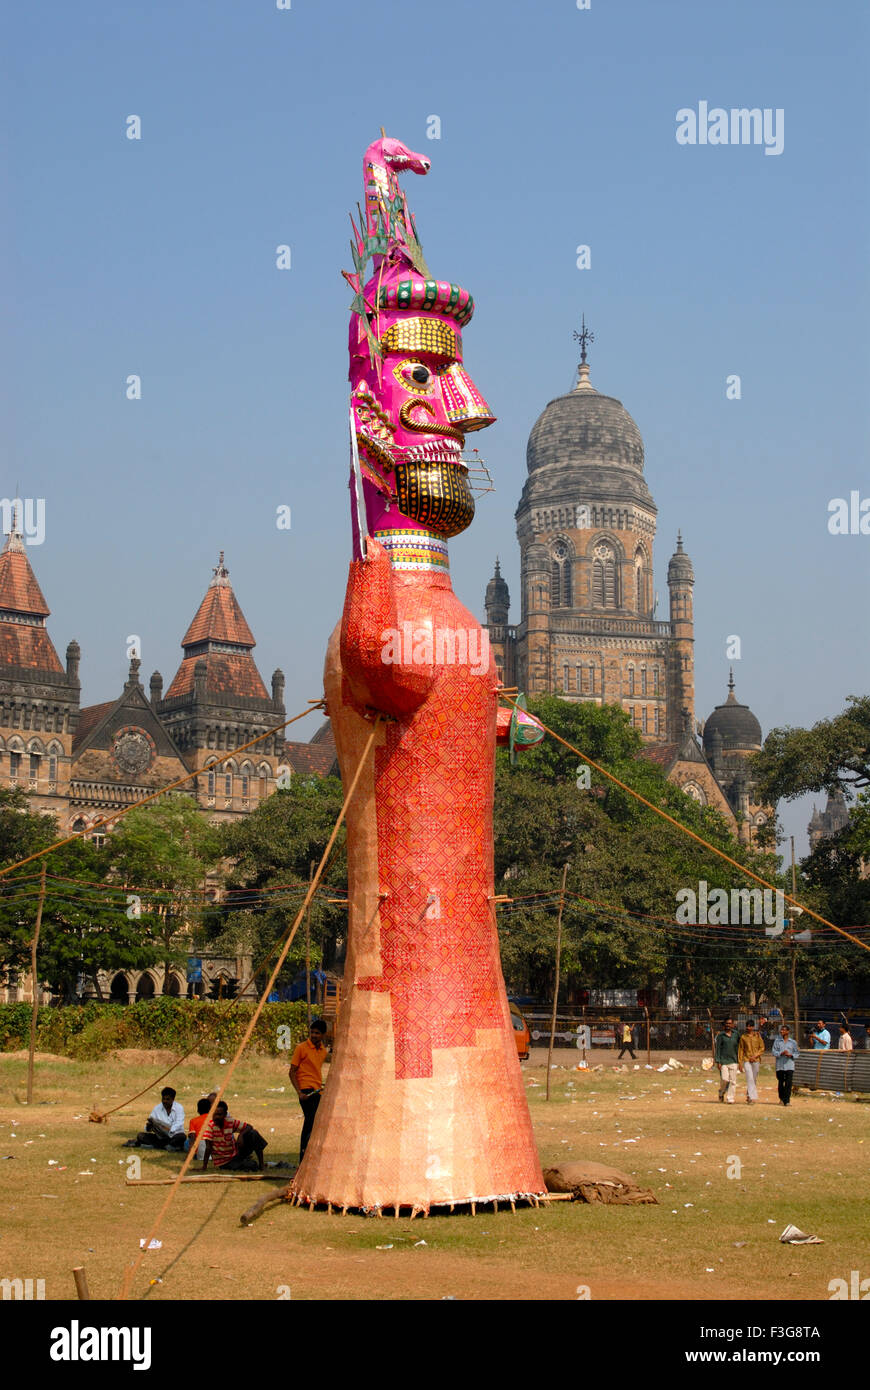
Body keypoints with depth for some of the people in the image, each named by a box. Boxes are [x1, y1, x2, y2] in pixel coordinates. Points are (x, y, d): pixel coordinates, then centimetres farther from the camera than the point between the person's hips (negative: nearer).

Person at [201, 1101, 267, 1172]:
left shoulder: (231, 1122, -8)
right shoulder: (209, 1125, -18)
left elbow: (249, 1127, -1)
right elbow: (208, 1147, -21)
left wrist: (241, 1135, -21)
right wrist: (204, 1167, -27)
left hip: (235, 1154, 5)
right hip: (223, 1162, -5)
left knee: (253, 1134, -15)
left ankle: (261, 1163, -4)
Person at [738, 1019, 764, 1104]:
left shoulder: (757, 1036, 4)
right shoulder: (743, 1037, 5)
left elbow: (762, 1048, 4)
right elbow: (740, 1049, 7)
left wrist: (755, 1056, -10)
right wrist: (740, 1062, 3)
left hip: (756, 1060, 1)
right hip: (746, 1060, -1)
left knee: (754, 1079, 7)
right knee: (750, 1078, -13)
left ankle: (748, 1096, 24)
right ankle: (752, 1098, -19)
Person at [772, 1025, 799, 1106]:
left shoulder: (792, 1042, 9)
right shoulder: (777, 1041, 9)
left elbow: (797, 1053, 9)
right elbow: (774, 1052, 1)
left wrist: (790, 1055, -11)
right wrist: (782, 1053, -17)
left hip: (789, 1066, -1)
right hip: (780, 1066, 1)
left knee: (788, 1084, -10)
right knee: (780, 1083, 7)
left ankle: (787, 1100, -10)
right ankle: (782, 1099, 25)